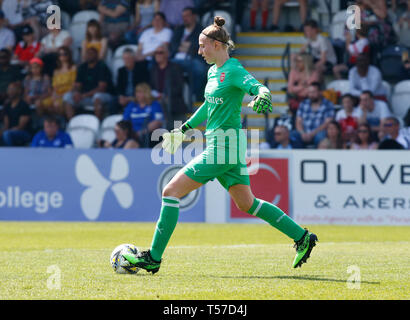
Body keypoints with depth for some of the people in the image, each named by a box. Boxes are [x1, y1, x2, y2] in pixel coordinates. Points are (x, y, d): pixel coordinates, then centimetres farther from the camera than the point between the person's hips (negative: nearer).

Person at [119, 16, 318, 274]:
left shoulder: (233, 71, -13)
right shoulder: (214, 71, 14)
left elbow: (257, 86, -28)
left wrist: (262, 96, -51)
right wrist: (184, 129, 35)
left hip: (224, 147, -10)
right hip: (225, 148, 10)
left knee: (171, 192, -9)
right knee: (247, 204, 16)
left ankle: (154, 258, -6)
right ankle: (302, 237, 19)